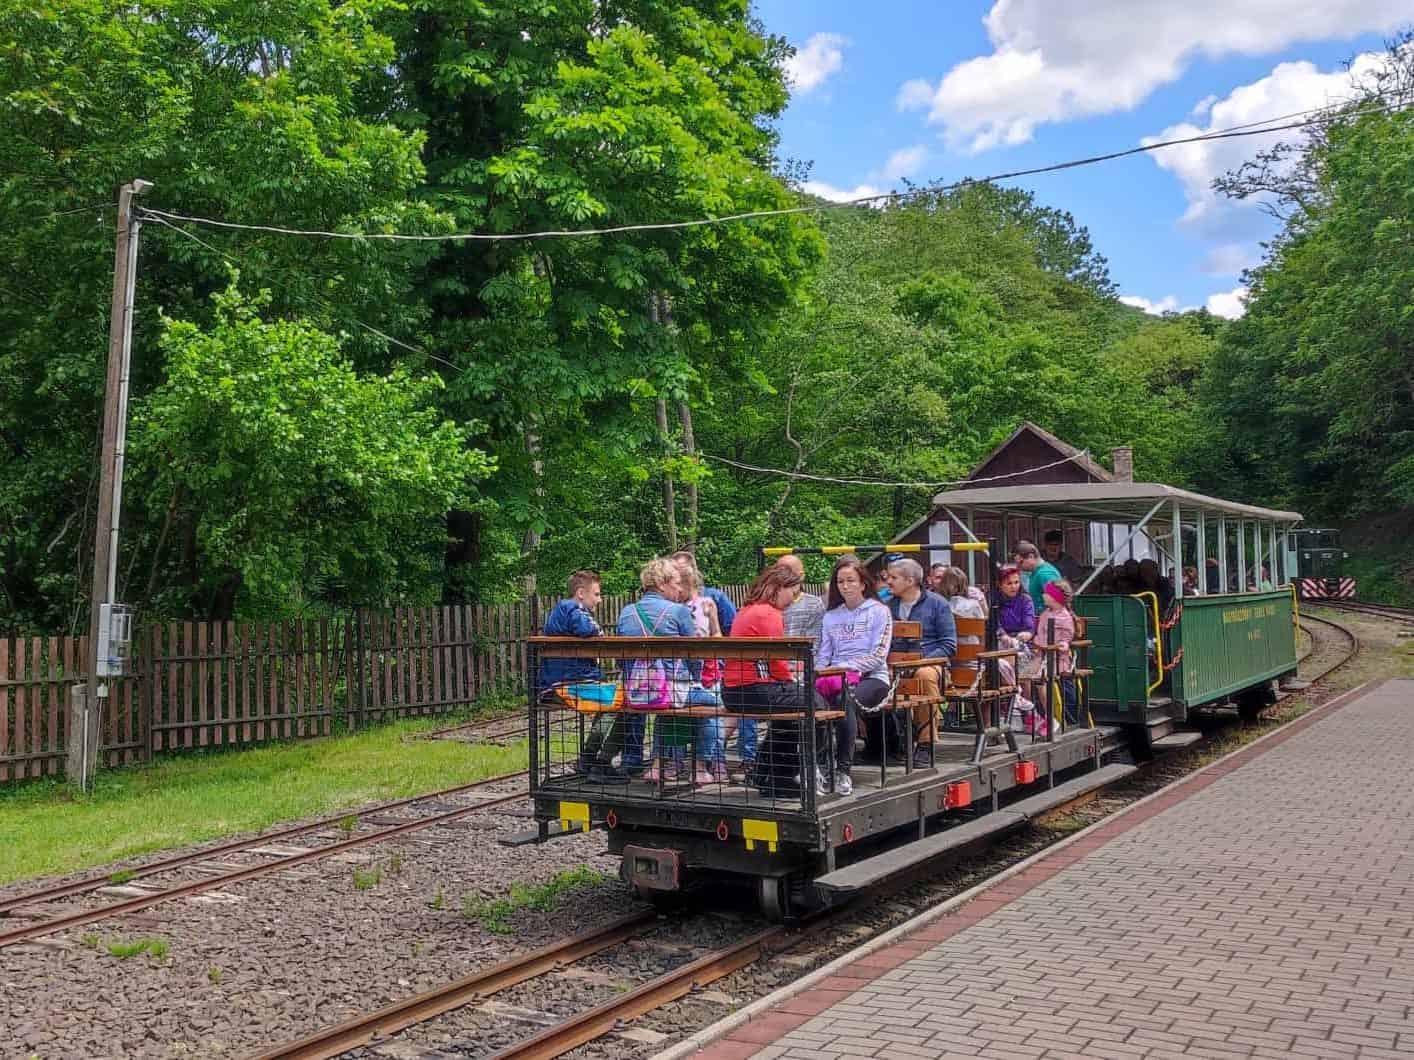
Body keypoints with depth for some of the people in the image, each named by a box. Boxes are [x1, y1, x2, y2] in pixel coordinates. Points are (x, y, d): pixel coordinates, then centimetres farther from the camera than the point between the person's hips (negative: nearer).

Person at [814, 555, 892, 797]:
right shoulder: (831, 617, 22)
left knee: (844, 698, -37)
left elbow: (878, 655, -4)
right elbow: (823, 656, 18)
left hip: (872, 678, -3)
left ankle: (843, 770, -35)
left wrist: (846, 668, -14)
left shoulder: (879, 612, 6)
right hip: (835, 677, 4)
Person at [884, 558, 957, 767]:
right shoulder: (889, 605, 16)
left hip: (928, 662, -3)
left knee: (925, 675, -40)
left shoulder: (936, 603, 5)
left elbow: (949, 644, 2)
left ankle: (925, 743, -28)